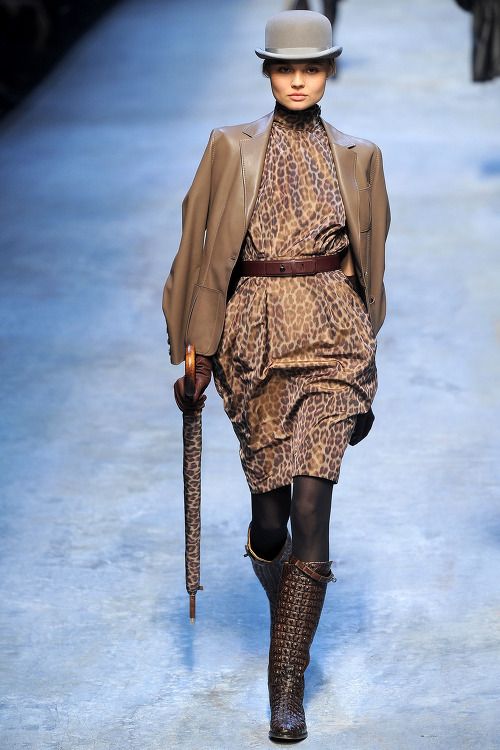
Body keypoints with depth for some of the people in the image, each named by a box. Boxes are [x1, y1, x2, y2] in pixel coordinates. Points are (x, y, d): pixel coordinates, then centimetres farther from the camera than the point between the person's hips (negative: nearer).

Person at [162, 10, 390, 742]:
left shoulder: (357, 157, 7)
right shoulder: (232, 148, 4)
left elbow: (368, 262, 14)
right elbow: (202, 250, 6)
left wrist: (363, 352, 15)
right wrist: (194, 350, 3)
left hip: (330, 337, 0)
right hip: (254, 337, 1)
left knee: (312, 504, -11)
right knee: (270, 503, 6)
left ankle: (287, 688, -7)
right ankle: (290, 611, 40)